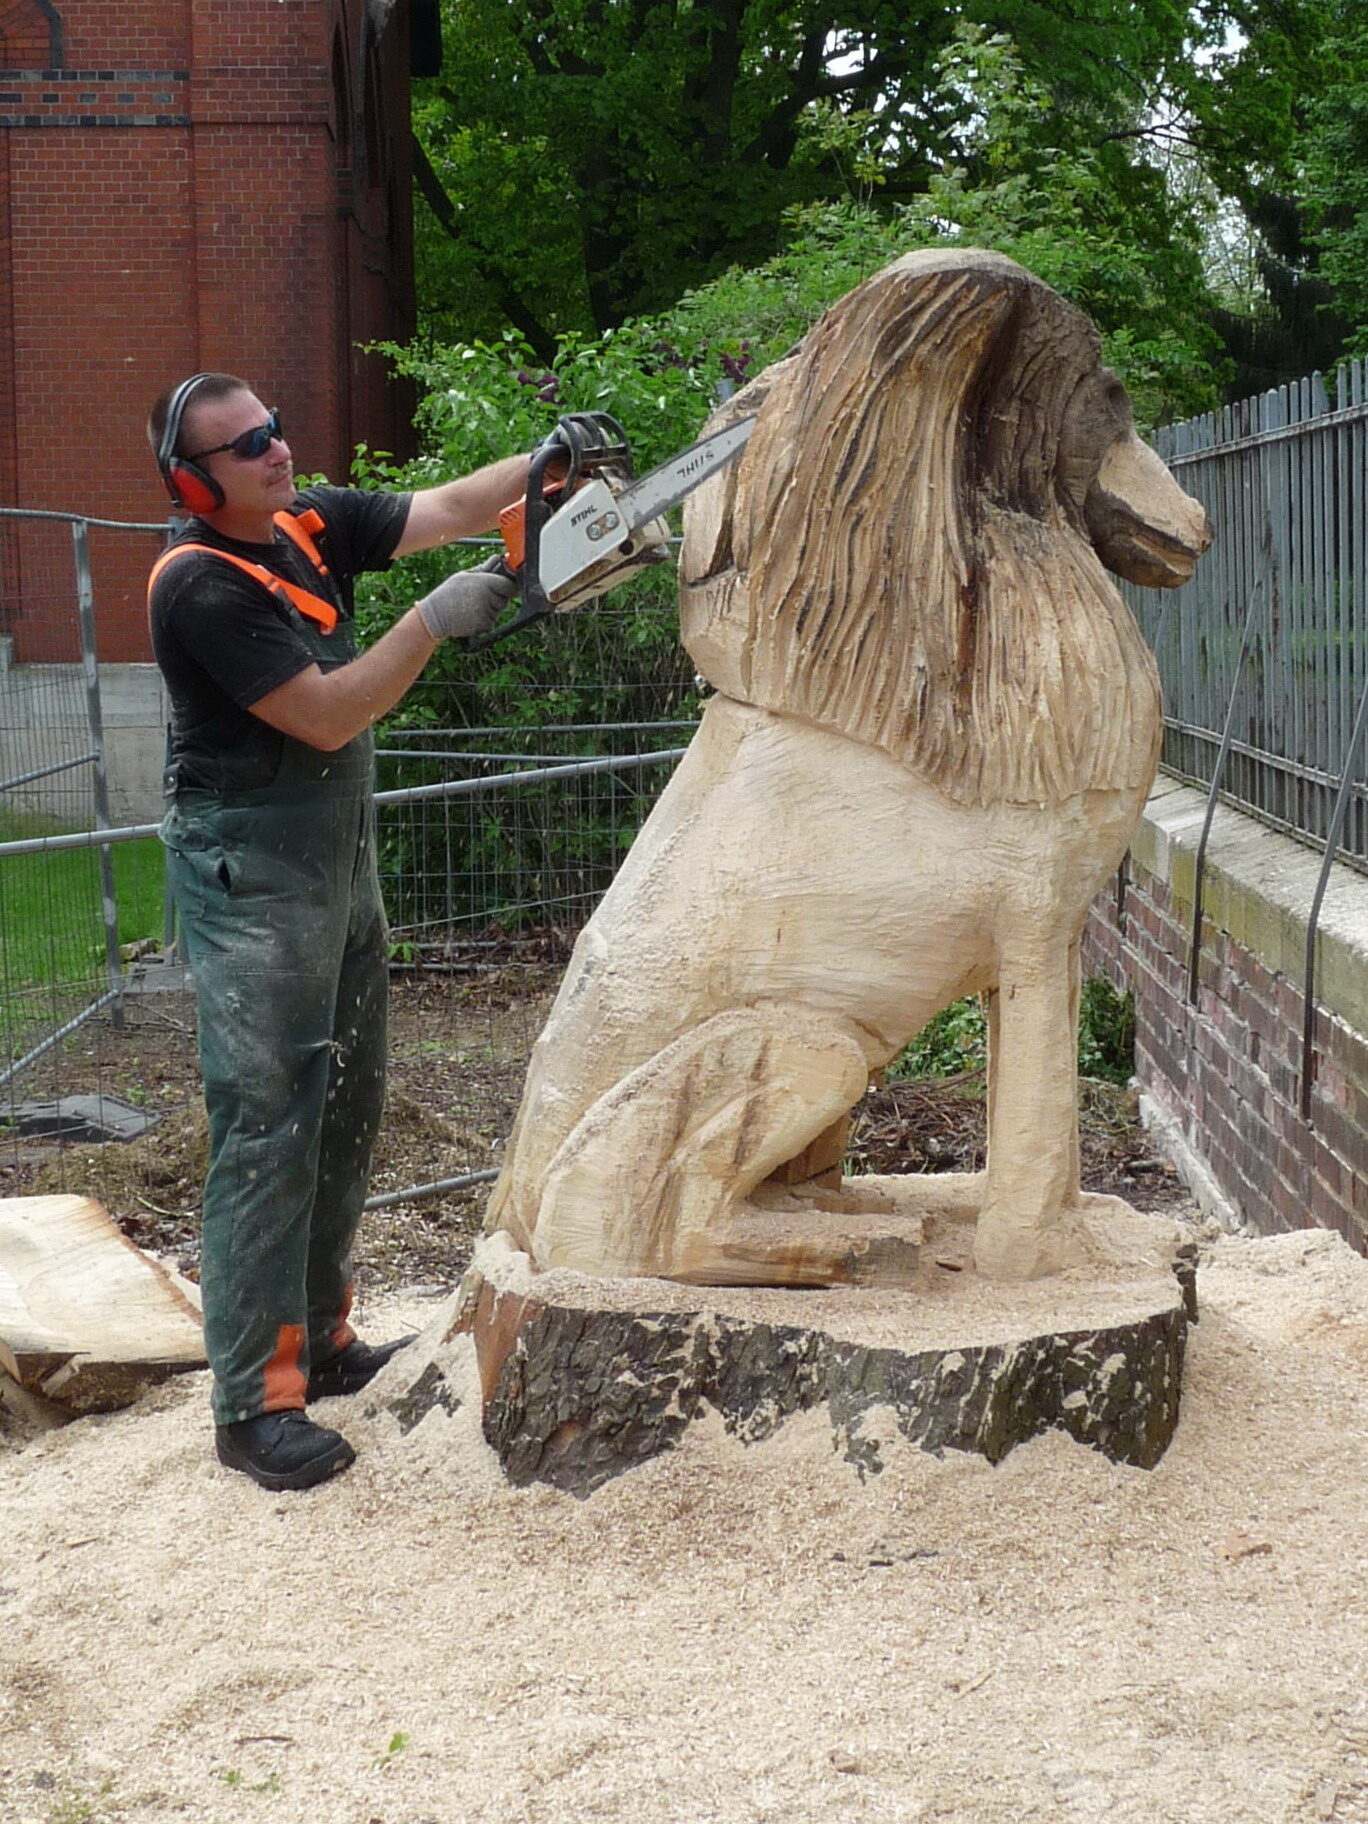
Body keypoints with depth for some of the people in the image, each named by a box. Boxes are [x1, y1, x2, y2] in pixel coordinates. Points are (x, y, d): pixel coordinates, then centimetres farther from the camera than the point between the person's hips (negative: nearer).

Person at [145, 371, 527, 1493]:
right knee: (267, 1137, -9)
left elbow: (445, 509, 8)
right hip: (252, 878, -9)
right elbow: (327, 716, -21)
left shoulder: (311, 528, 5)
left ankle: (323, 1341, 28)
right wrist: (434, 623, -20)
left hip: (340, 856, 9)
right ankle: (256, 1408, -5)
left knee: (346, 1114, 15)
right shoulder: (202, 587, -19)